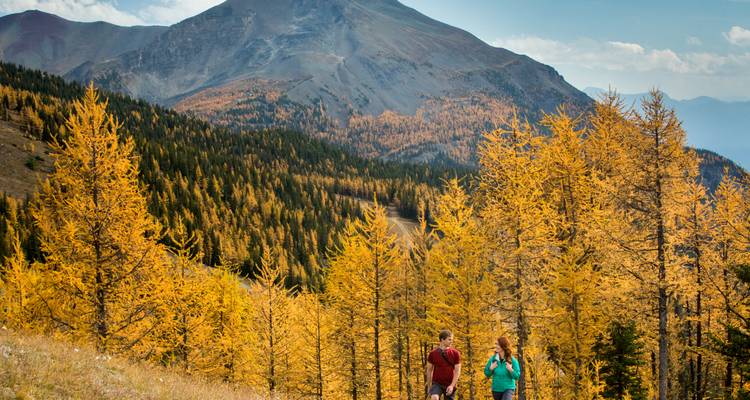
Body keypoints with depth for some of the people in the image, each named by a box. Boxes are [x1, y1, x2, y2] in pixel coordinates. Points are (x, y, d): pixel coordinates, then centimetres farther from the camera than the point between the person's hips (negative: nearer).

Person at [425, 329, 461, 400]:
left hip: (450, 385, 1)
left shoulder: (455, 353, -2)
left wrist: (452, 385, -15)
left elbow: (457, 371, -3)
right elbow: (429, 370, 8)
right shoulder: (433, 354, -1)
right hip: (437, 383, -1)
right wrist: (429, 387, 9)